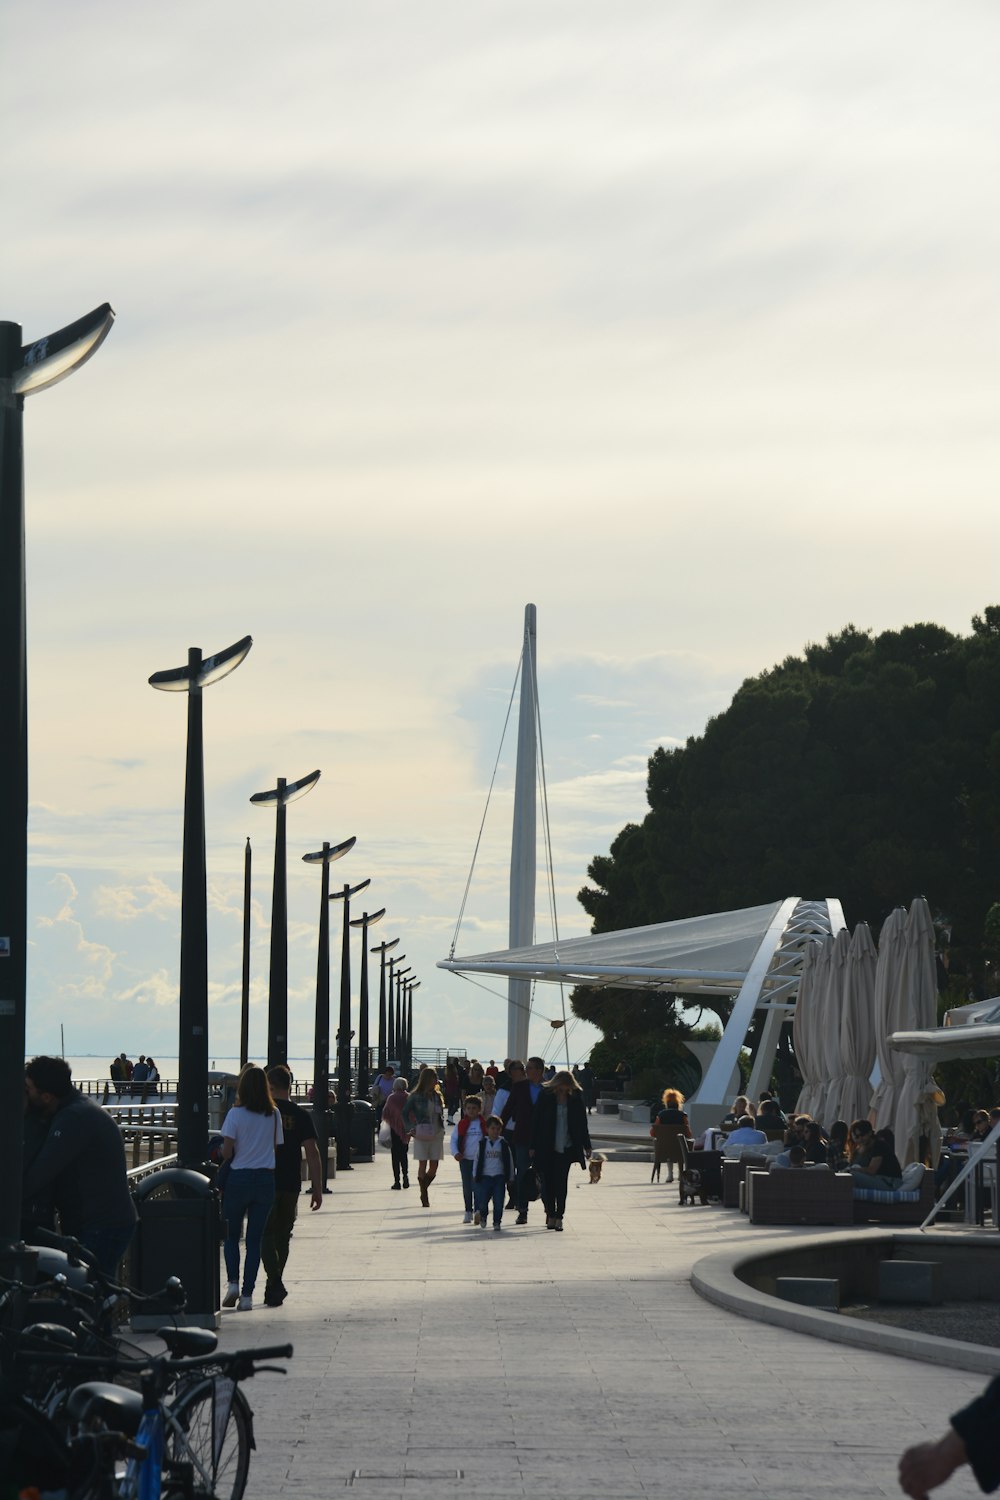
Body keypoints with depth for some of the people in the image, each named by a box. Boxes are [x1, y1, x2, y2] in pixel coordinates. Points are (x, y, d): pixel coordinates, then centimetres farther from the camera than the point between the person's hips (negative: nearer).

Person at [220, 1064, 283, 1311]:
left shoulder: (236, 1114, -9)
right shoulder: (274, 1115, 1)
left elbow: (227, 1151, -11)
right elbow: (277, 1147, 5)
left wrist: (225, 1158, 10)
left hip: (238, 1178, -2)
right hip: (266, 1179, 2)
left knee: (231, 1235, 13)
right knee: (254, 1239, 6)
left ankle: (233, 1283, -5)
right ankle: (247, 1295, 2)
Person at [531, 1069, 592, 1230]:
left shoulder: (576, 1096, 1)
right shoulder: (546, 1095, -4)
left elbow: (582, 1122, 9)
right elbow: (536, 1120, -1)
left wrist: (586, 1145, 10)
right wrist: (533, 1146, -3)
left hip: (566, 1148, 0)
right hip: (547, 1148, 0)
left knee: (561, 1182, -3)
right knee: (548, 1182, 4)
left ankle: (559, 1216, 0)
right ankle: (551, 1215, 13)